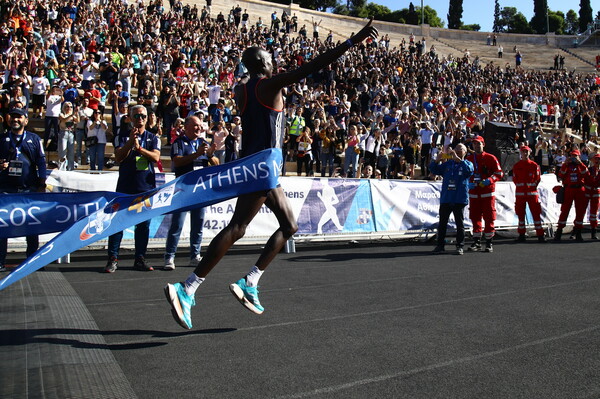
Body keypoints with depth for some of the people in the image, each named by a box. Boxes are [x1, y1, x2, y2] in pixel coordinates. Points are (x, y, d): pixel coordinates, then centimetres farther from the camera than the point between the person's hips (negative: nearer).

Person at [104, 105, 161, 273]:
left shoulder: (153, 138, 11)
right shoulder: (122, 137, 8)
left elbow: (156, 157, -6)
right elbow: (118, 157, -6)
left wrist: (139, 148, -20)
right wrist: (130, 142, -19)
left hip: (146, 186, 1)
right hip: (125, 186, -1)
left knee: (144, 224, 4)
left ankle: (140, 259, 11)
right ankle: (113, 259, 1)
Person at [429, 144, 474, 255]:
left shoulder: (467, 163, 4)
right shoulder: (447, 163, 13)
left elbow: (469, 170, -19)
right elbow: (433, 170, 9)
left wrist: (457, 159, -28)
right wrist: (437, 159, -10)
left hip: (459, 199, -3)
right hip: (445, 199, 3)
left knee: (460, 223, 3)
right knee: (442, 223, 6)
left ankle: (460, 246, 11)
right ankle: (440, 245, 13)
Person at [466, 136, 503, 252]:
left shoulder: (490, 158, 0)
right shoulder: (469, 159, 9)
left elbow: (499, 173, -2)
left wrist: (489, 180, -19)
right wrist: (468, 183, -3)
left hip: (487, 192, -3)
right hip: (474, 192, 3)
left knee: (489, 217, -2)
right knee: (475, 217, 5)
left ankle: (489, 243, 4)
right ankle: (476, 242, 13)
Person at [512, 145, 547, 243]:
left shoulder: (534, 165, 4)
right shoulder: (516, 166, 7)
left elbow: (538, 178, 7)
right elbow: (514, 179, 9)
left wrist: (532, 185, 1)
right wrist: (520, 186, 2)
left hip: (532, 192, -1)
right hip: (520, 192, 1)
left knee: (536, 213, -4)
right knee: (520, 213, 4)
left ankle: (540, 235, 0)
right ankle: (521, 235, 11)